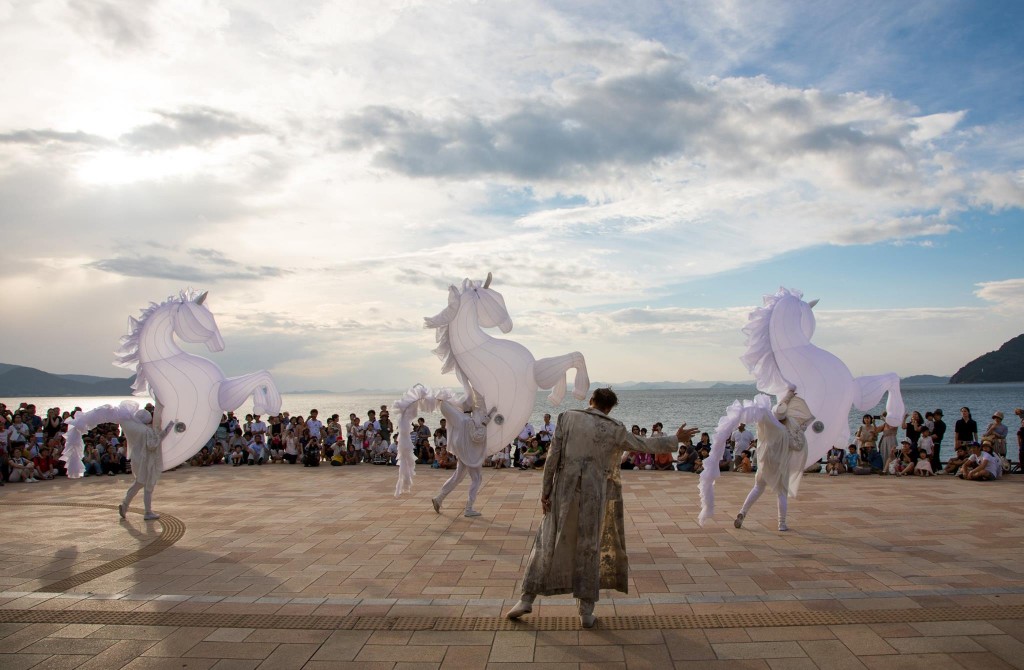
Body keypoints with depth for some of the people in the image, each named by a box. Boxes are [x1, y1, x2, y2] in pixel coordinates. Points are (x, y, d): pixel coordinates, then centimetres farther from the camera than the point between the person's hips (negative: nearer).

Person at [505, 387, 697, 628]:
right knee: (589, 550, 10)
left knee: (548, 544, 11)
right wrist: (676, 439, 24)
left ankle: (527, 599, 15)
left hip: (564, 491, 1)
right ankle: (586, 612, 16)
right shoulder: (615, 430, -2)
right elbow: (645, 445, 10)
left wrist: (545, 491, 1)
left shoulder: (567, 418, -2)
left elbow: (553, 457, -4)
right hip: (594, 496, 0)